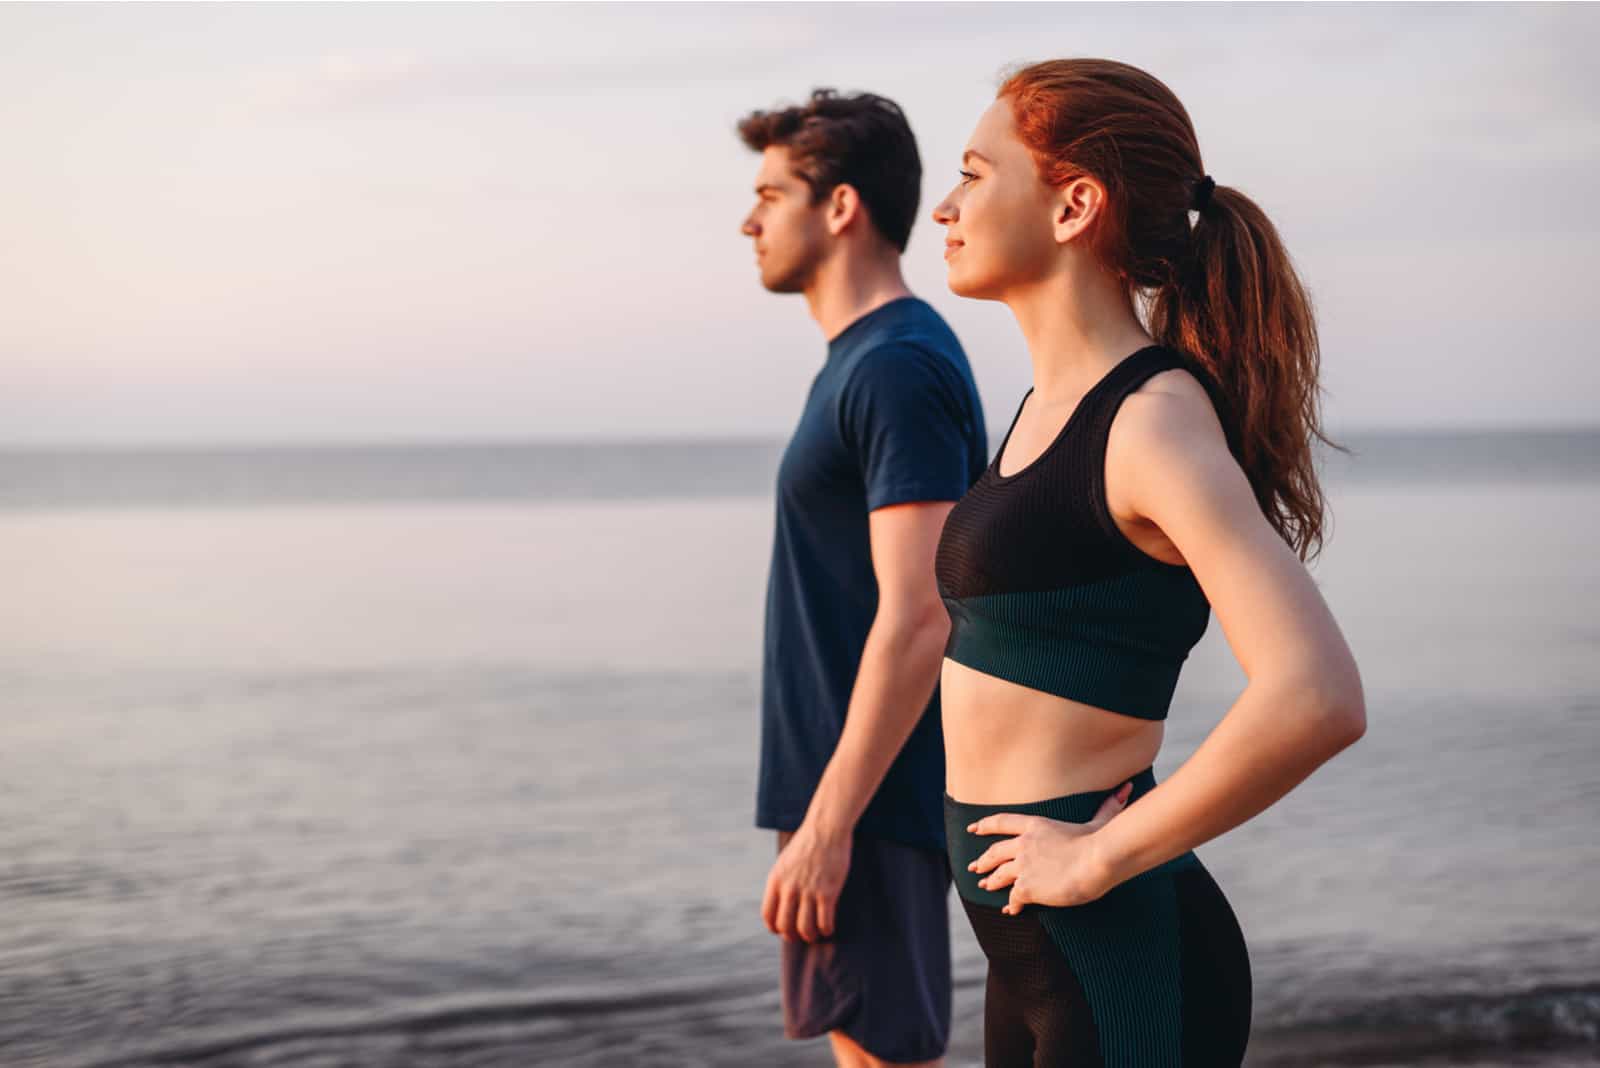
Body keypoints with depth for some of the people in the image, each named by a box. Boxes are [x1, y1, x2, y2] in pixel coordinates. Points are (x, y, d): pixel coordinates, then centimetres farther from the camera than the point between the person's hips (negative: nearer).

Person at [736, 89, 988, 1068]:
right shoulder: (866, 361, 15)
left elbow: (916, 619, -23)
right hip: (847, 795, 10)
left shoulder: (899, 370, -16)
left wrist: (828, 824, -23)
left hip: (864, 804, -10)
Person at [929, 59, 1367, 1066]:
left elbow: (1318, 699, -30)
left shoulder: (1156, 422, -17)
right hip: (1037, 944, 9)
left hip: (1117, 955, -9)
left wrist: (1100, 857, -21)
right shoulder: (1053, 408, 10)